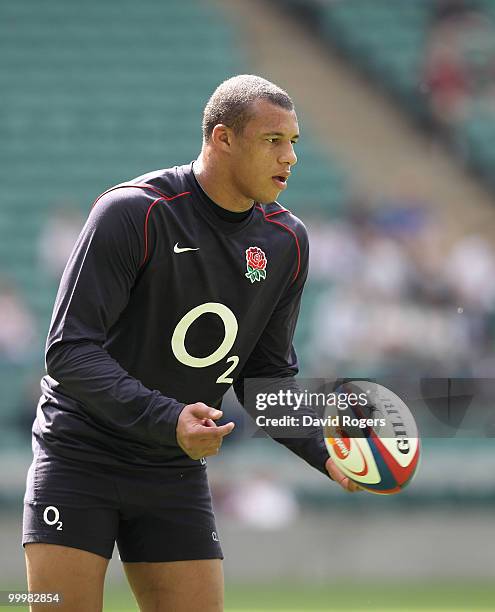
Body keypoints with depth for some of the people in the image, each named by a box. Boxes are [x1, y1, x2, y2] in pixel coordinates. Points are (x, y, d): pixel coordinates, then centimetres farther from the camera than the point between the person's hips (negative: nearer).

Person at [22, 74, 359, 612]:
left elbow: (266, 374, 11)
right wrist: (167, 420, -32)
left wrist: (324, 453, -5)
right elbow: (68, 350, -20)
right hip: (79, 458, -5)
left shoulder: (287, 241, 2)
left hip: (177, 473, 5)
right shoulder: (132, 212, -17)